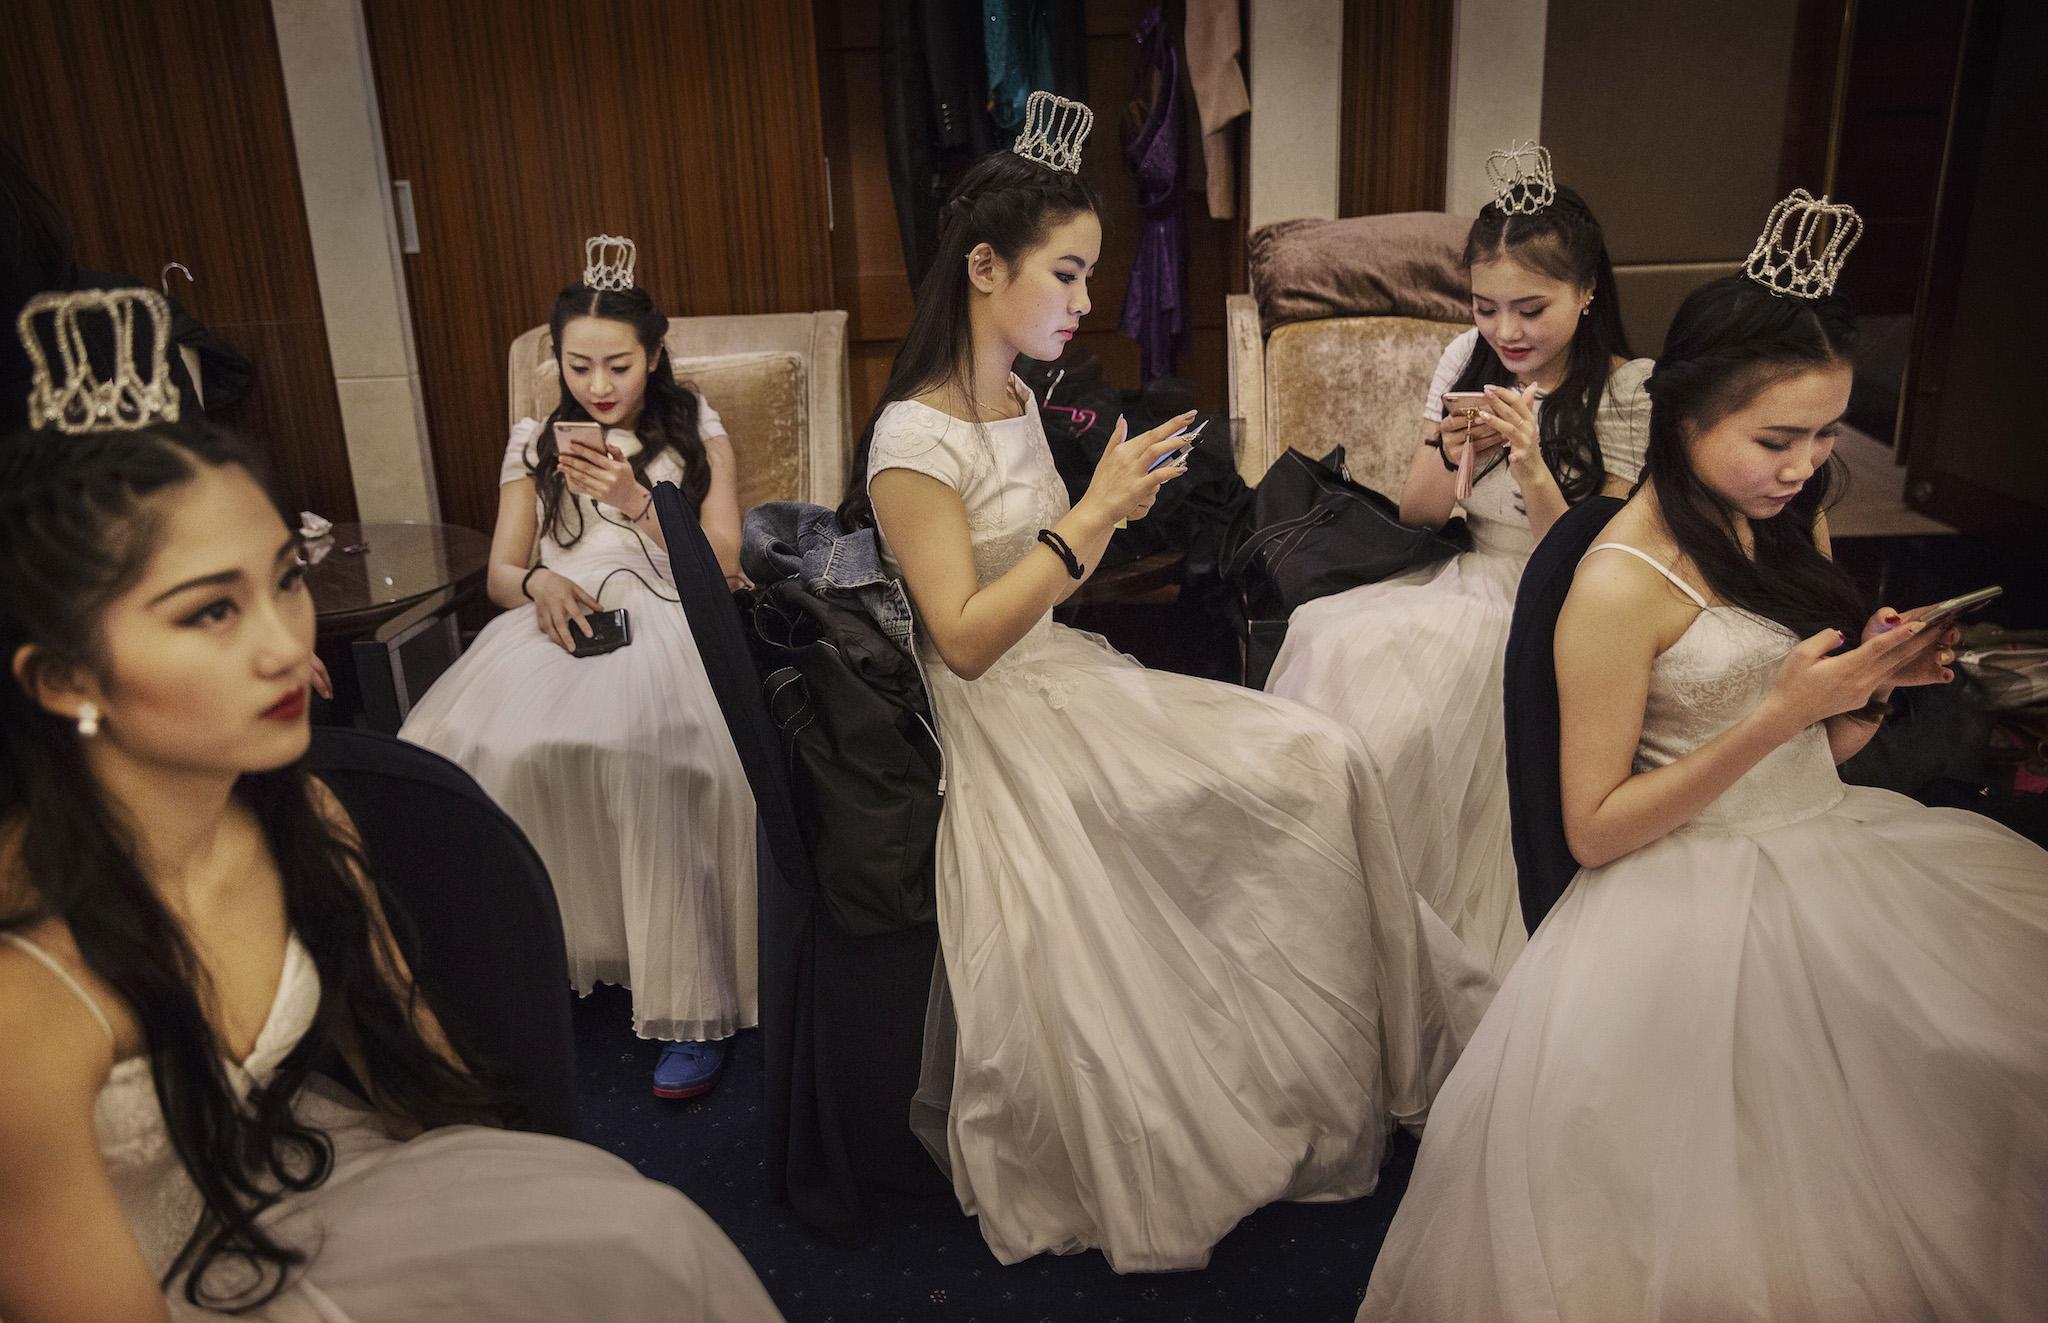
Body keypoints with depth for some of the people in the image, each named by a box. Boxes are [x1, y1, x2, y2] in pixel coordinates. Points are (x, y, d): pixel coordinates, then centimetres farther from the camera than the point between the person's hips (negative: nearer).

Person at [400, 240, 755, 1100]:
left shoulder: (696, 430, 14)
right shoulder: (534, 443, 21)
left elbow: (722, 564, 5)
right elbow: (500, 573, 16)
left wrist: (636, 502, -9)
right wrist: (539, 583, -8)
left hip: (665, 622, -3)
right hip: (558, 625, 4)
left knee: (640, 748, -38)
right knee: (455, 744, -29)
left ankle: (693, 1000, -32)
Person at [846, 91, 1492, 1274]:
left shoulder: (1020, 401, 11)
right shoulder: (912, 441, -15)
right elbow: (964, 638, -19)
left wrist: (1114, 514, -1)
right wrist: (1087, 514, -22)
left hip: (1071, 679, 8)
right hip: (998, 726, -8)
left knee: (1318, 760, -6)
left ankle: (1391, 1038, 9)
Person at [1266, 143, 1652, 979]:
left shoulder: (1628, 392, -9)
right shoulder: (1467, 360, 5)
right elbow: (1415, 515, 9)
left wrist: (1532, 470, -26)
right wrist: (1455, 457, -12)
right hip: (1462, 586, 5)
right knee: (1329, 640, -23)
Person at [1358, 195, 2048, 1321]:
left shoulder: (1789, 527, 8)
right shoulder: (1622, 585, -16)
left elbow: (1817, 754, 15)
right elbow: (1593, 829, -15)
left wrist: (1875, 681, -7)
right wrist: (1776, 716, -19)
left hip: (1834, 848, 8)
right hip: (1701, 896, -8)